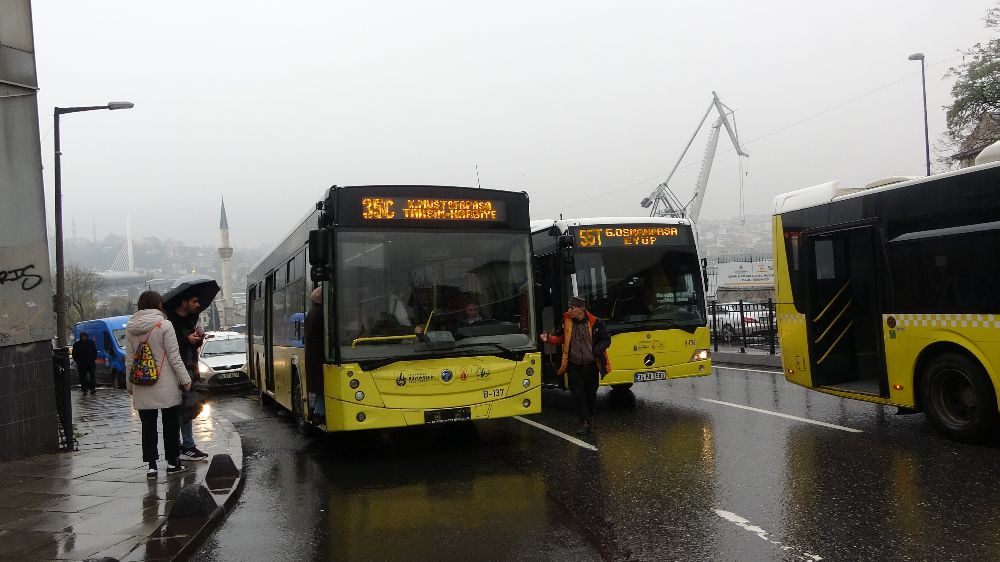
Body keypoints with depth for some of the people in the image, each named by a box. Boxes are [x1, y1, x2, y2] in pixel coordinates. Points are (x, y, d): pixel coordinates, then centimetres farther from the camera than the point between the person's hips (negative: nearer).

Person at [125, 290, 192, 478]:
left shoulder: (130, 328, 3)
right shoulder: (164, 325, -10)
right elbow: (174, 357, -11)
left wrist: (130, 385, 14)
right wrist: (185, 379, -4)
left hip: (142, 387, 3)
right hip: (166, 385, -3)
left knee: (148, 426, 8)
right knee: (171, 424, 10)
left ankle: (151, 465, 7)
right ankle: (172, 462, 16)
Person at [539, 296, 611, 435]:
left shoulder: (596, 323, -9)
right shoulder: (566, 322, -2)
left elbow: (606, 340, -1)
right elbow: (559, 338, 6)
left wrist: (596, 351, -16)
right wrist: (548, 338, -13)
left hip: (591, 365, -1)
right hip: (574, 366, 1)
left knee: (591, 394, 12)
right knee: (578, 395, -3)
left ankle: (590, 418, 33)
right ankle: (586, 422, 5)